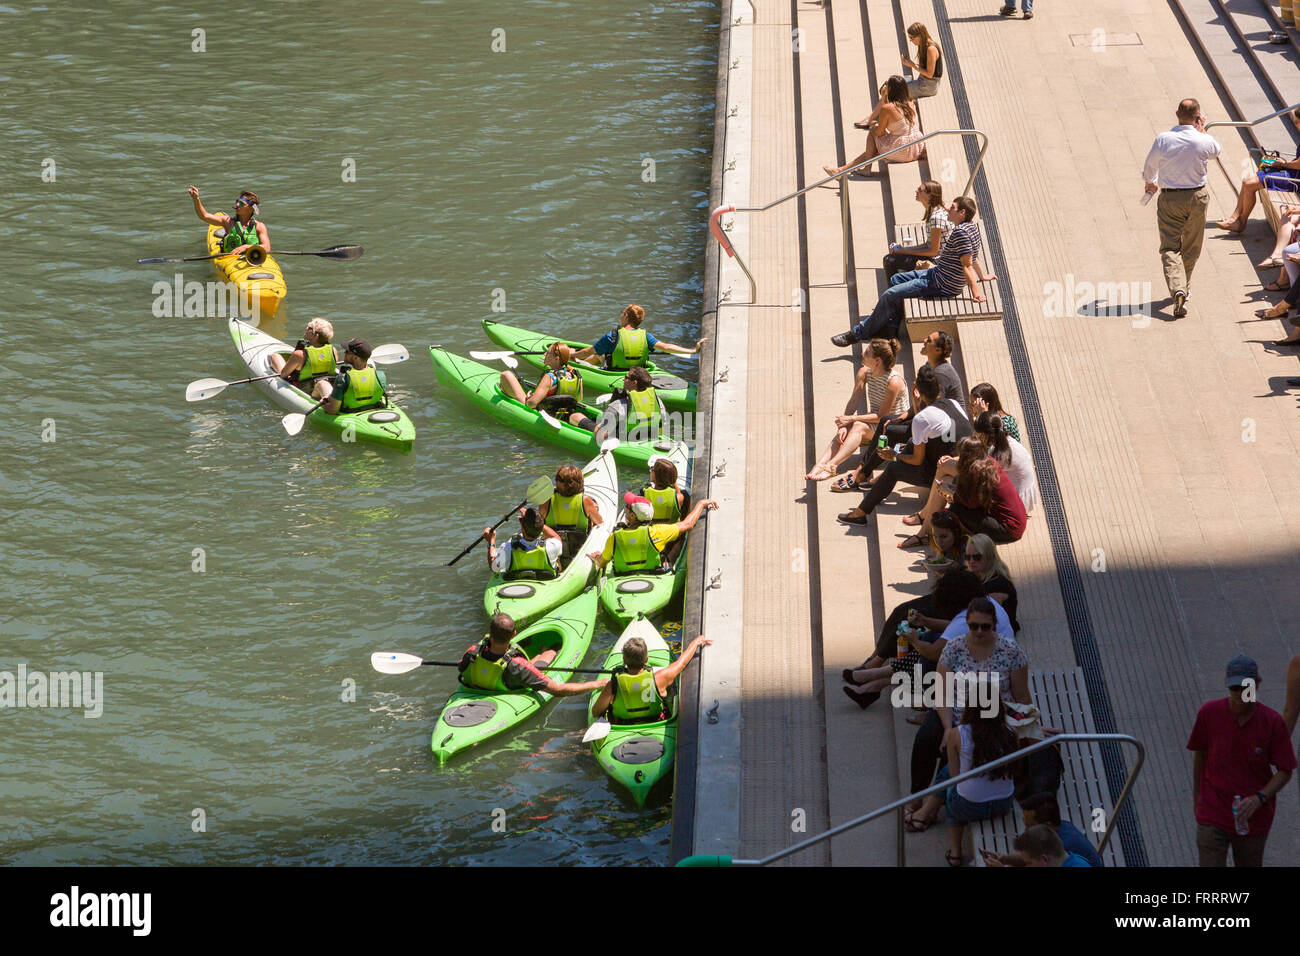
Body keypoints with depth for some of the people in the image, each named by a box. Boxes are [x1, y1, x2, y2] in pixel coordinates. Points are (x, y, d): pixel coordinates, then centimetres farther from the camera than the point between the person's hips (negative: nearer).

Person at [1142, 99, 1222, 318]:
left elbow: (1149, 170, 2)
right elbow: (1216, 150, 14)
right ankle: (1185, 286, 33)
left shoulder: (1163, 140, -13)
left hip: (1170, 198, -1)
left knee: (1170, 247, 0)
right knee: (1191, 247, 19)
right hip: (1198, 197, 1)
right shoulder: (1204, 141, -12)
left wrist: (1150, 182, 23)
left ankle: (1177, 290, -21)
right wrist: (1202, 131, 18)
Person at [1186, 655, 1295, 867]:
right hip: (1212, 817, -1)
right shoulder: (1209, 713, -9)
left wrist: (1259, 798, -21)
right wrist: (1197, 794, 19)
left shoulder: (1273, 722, -11)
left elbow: (1285, 771, -5)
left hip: (1254, 820, 1)